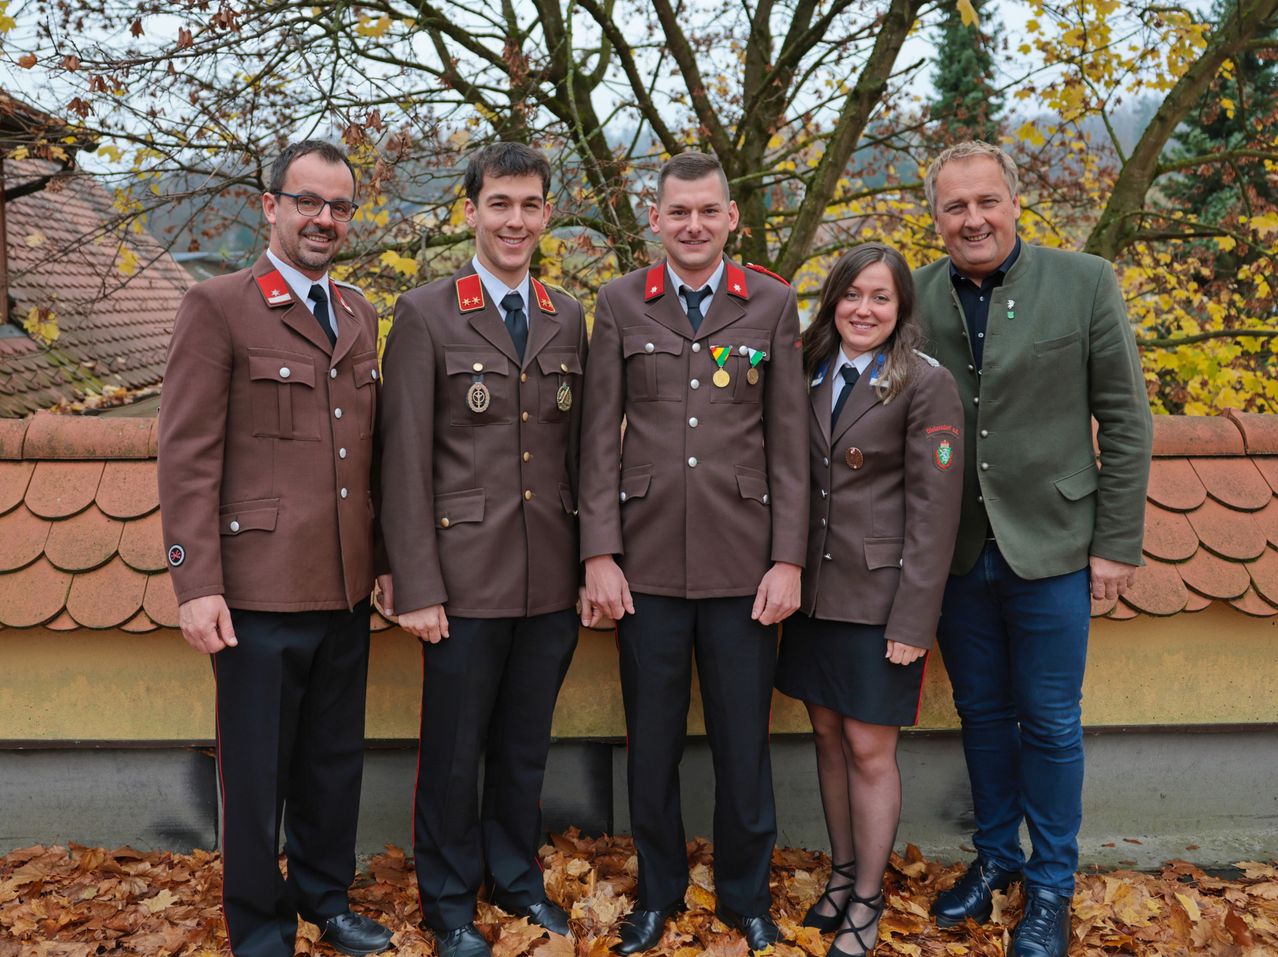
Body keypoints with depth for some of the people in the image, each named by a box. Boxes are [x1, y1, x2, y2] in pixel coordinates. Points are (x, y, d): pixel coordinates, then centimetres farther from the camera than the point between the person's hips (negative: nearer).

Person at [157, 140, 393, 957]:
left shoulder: (360, 315, 13)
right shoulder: (218, 308, -6)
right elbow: (188, 457, -10)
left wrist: (382, 555, 11)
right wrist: (196, 584, -15)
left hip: (346, 586, 6)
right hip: (262, 588, -6)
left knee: (336, 760, 17)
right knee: (258, 770, 7)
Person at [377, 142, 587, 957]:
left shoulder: (568, 319, 9)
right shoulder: (426, 315, -4)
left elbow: (578, 450, 10)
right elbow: (406, 461, -8)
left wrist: (592, 560, 6)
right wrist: (418, 587, -11)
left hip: (553, 580, 4)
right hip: (466, 577, -4)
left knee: (526, 747, 17)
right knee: (454, 752, 9)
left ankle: (517, 876, 37)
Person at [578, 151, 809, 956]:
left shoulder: (773, 305, 4)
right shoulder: (621, 305, 4)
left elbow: (789, 444, 2)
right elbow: (601, 438, 2)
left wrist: (788, 561, -3)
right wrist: (601, 554, -4)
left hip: (743, 564, 0)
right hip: (647, 562, 1)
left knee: (743, 744, 9)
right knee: (652, 742, 11)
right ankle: (658, 891, 30)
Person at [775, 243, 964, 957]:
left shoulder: (927, 385, -9)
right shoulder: (812, 374, 7)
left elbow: (934, 510, -12)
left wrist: (913, 621, -15)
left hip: (879, 597, -5)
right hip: (817, 591, 5)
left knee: (869, 749, 2)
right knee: (829, 736, 14)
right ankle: (842, 872, 32)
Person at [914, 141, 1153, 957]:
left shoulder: (1085, 283, -6)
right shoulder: (915, 299, -2)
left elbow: (1125, 422, -4)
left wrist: (1117, 542, -6)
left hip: (1050, 548, -2)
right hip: (955, 551, 2)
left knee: (1049, 724, 9)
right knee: (982, 712, 16)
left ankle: (1051, 885, 28)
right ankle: (996, 855, 36)